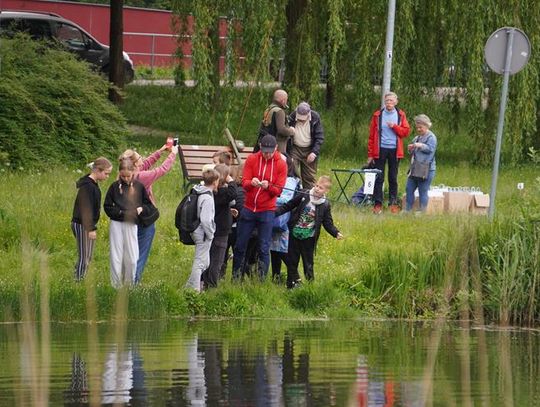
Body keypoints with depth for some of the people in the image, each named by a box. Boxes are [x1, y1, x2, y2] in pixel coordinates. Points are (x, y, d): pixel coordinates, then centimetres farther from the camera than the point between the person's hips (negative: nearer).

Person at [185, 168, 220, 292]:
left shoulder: (199, 192, 7)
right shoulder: (207, 198, -22)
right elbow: (205, 219, -26)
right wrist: (210, 234, -14)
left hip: (198, 232, 9)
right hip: (203, 235, -9)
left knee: (205, 262, 20)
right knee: (200, 262, -3)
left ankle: (190, 287, 27)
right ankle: (195, 290, 1)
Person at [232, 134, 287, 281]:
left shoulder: (281, 164, -3)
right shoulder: (252, 159, 0)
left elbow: (278, 190, -6)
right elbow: (244, 183, -5)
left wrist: (268, 186, -26)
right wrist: (251, 183, -28)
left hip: (267, 211, -2)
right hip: (248, 208, 2)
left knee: (264, 248, -3)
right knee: (240, 245, 6)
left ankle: (262, 278, 4)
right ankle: (236, 276, 17)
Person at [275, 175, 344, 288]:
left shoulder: (325, 205, -6)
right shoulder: (304, 195, -6)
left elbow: (328, 223, 0)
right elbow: (288, 206, 3)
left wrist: (336, 233, -15)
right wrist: (275, 212, -5)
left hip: (309, 238, -1)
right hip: (295, 234, 1)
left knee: (308, 263, 2)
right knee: (292, 260, 9)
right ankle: (292, 282, 22)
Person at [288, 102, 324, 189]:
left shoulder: (315, 118, -10)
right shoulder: (292, 117, -9)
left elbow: (320, 137, -7)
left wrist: (314, 152, -16)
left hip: (309, 151, 0)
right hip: (295, 149, 0)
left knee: (309, 177, 3)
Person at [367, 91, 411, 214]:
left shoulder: (400, 115, 6)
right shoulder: (378, 115, 2)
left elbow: (406, 131, 2)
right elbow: (371, 136, 1)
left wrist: (394, 126, -13)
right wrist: (370, 154, -3)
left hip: (394, 150, 1)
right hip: (380, 149, -1)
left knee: (393, 178, 6)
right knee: (378, 178, -1)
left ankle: (393, 203, 11)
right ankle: (378, 203, 2)